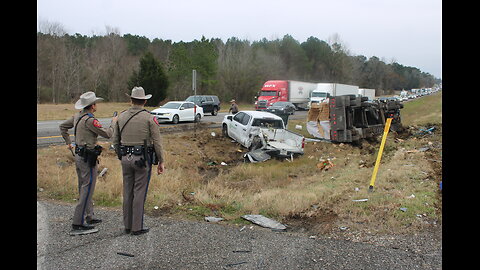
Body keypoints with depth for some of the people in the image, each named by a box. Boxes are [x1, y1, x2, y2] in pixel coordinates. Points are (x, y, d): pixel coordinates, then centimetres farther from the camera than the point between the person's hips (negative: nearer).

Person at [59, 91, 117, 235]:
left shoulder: (77, 116, 8)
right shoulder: (89, 120, -20)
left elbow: (62, 126, 20)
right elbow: (107, 134, -18)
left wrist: (68, 142, 22)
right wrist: (113, 122, -2)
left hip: (79, 155, 10)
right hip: (88, 158, -10)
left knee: (84, 188, 18)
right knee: (87, 190, -7)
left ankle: (88, 217, 31)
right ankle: (78, 224, -6)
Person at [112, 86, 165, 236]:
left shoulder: (121, 117, 5)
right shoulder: (149, 118, -8)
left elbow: (115, 140, 10)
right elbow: (157, 142, -10)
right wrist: (161, 162, -3)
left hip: (126, 158, 4)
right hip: (143, 160, -4)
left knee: (128, 192, 12)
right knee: (140, 192, 1)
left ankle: (127, 225, 21)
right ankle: (137, 227, 6)